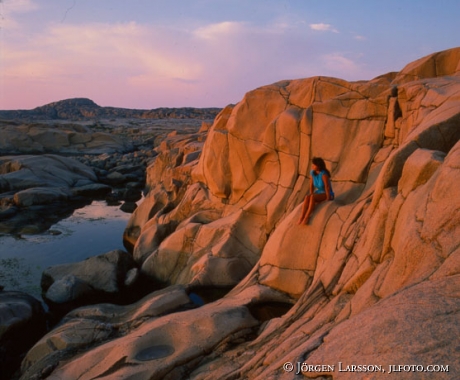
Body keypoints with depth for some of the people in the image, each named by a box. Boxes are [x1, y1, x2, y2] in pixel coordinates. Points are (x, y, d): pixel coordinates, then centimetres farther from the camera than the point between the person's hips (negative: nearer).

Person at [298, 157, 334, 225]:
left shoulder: (324, 174, -26)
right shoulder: (312, 172, -5)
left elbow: (327, 187, -25)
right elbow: (311, 185, 1)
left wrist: (327, 199, -22)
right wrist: (310, 195, -5)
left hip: (327, 195, -6)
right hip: (319, 193, 6)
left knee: (312, 197, -34)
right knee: (307, 197, -26)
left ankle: (306, 218, -33)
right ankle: (301, 218, -36)